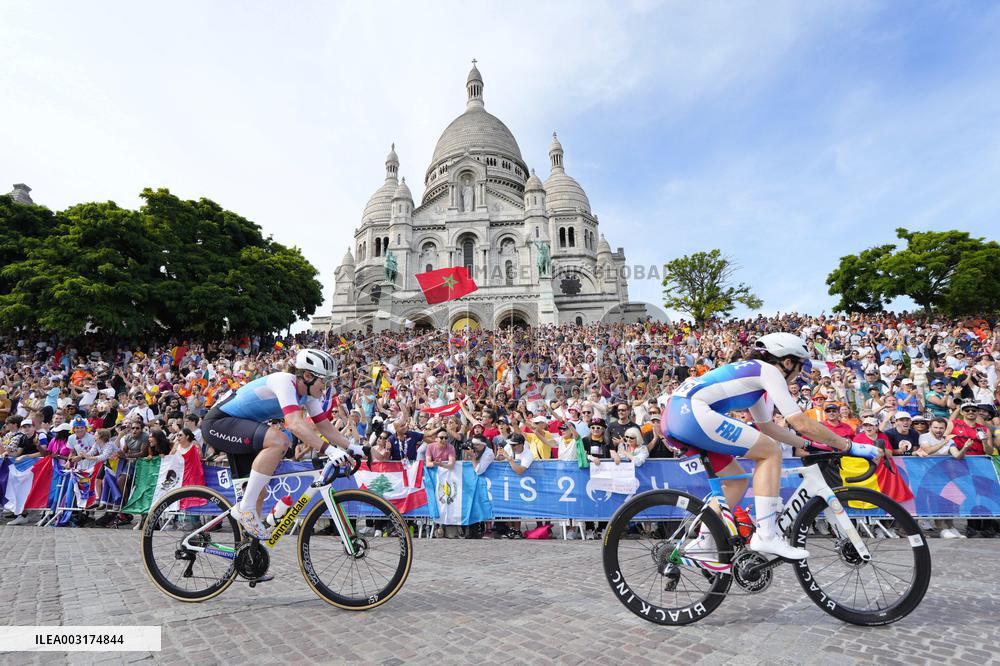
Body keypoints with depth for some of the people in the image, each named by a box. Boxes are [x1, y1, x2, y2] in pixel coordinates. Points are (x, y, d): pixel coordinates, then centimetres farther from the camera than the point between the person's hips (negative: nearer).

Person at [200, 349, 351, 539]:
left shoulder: (308, 393, -1)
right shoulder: (284, 381, -28)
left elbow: (325, 426, 1)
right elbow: (295, 424, -41)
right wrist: (329, 450, -47)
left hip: (239, 429, 9)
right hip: (217, 423, -9)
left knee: (258, 491, 10)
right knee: (279, 441, -32)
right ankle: (246, 508, -19)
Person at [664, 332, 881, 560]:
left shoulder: (752, 372, 27)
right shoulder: (769, 371, 2)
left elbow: (767, 426, 34)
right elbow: (802, 424, -3)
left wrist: (808, 445, 34)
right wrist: (850, 446, 8)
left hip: (675, 413, 10)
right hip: (693, 412, -10)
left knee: (737, 481, 20)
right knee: (771, 452, 0)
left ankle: (703, 543, 22)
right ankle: (766, 535, -2)